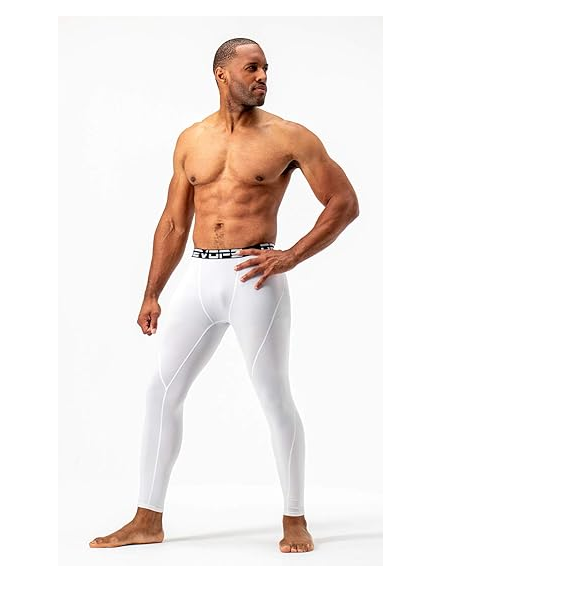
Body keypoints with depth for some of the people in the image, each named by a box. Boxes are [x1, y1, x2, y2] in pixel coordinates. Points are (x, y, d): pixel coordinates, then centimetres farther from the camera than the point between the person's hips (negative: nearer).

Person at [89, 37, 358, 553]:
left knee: (275, 398, -1)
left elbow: (345, 203, 0)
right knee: (162, 391, 4)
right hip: (198, 277, 5)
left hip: (254, 278, -4)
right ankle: (148, 520, 16)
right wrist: (152, 294, 14)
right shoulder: (191, 140, 12)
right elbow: (173, 223, 17)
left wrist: (291, 256, -10)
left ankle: (295, 520, 16)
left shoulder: (288, 137, 0)